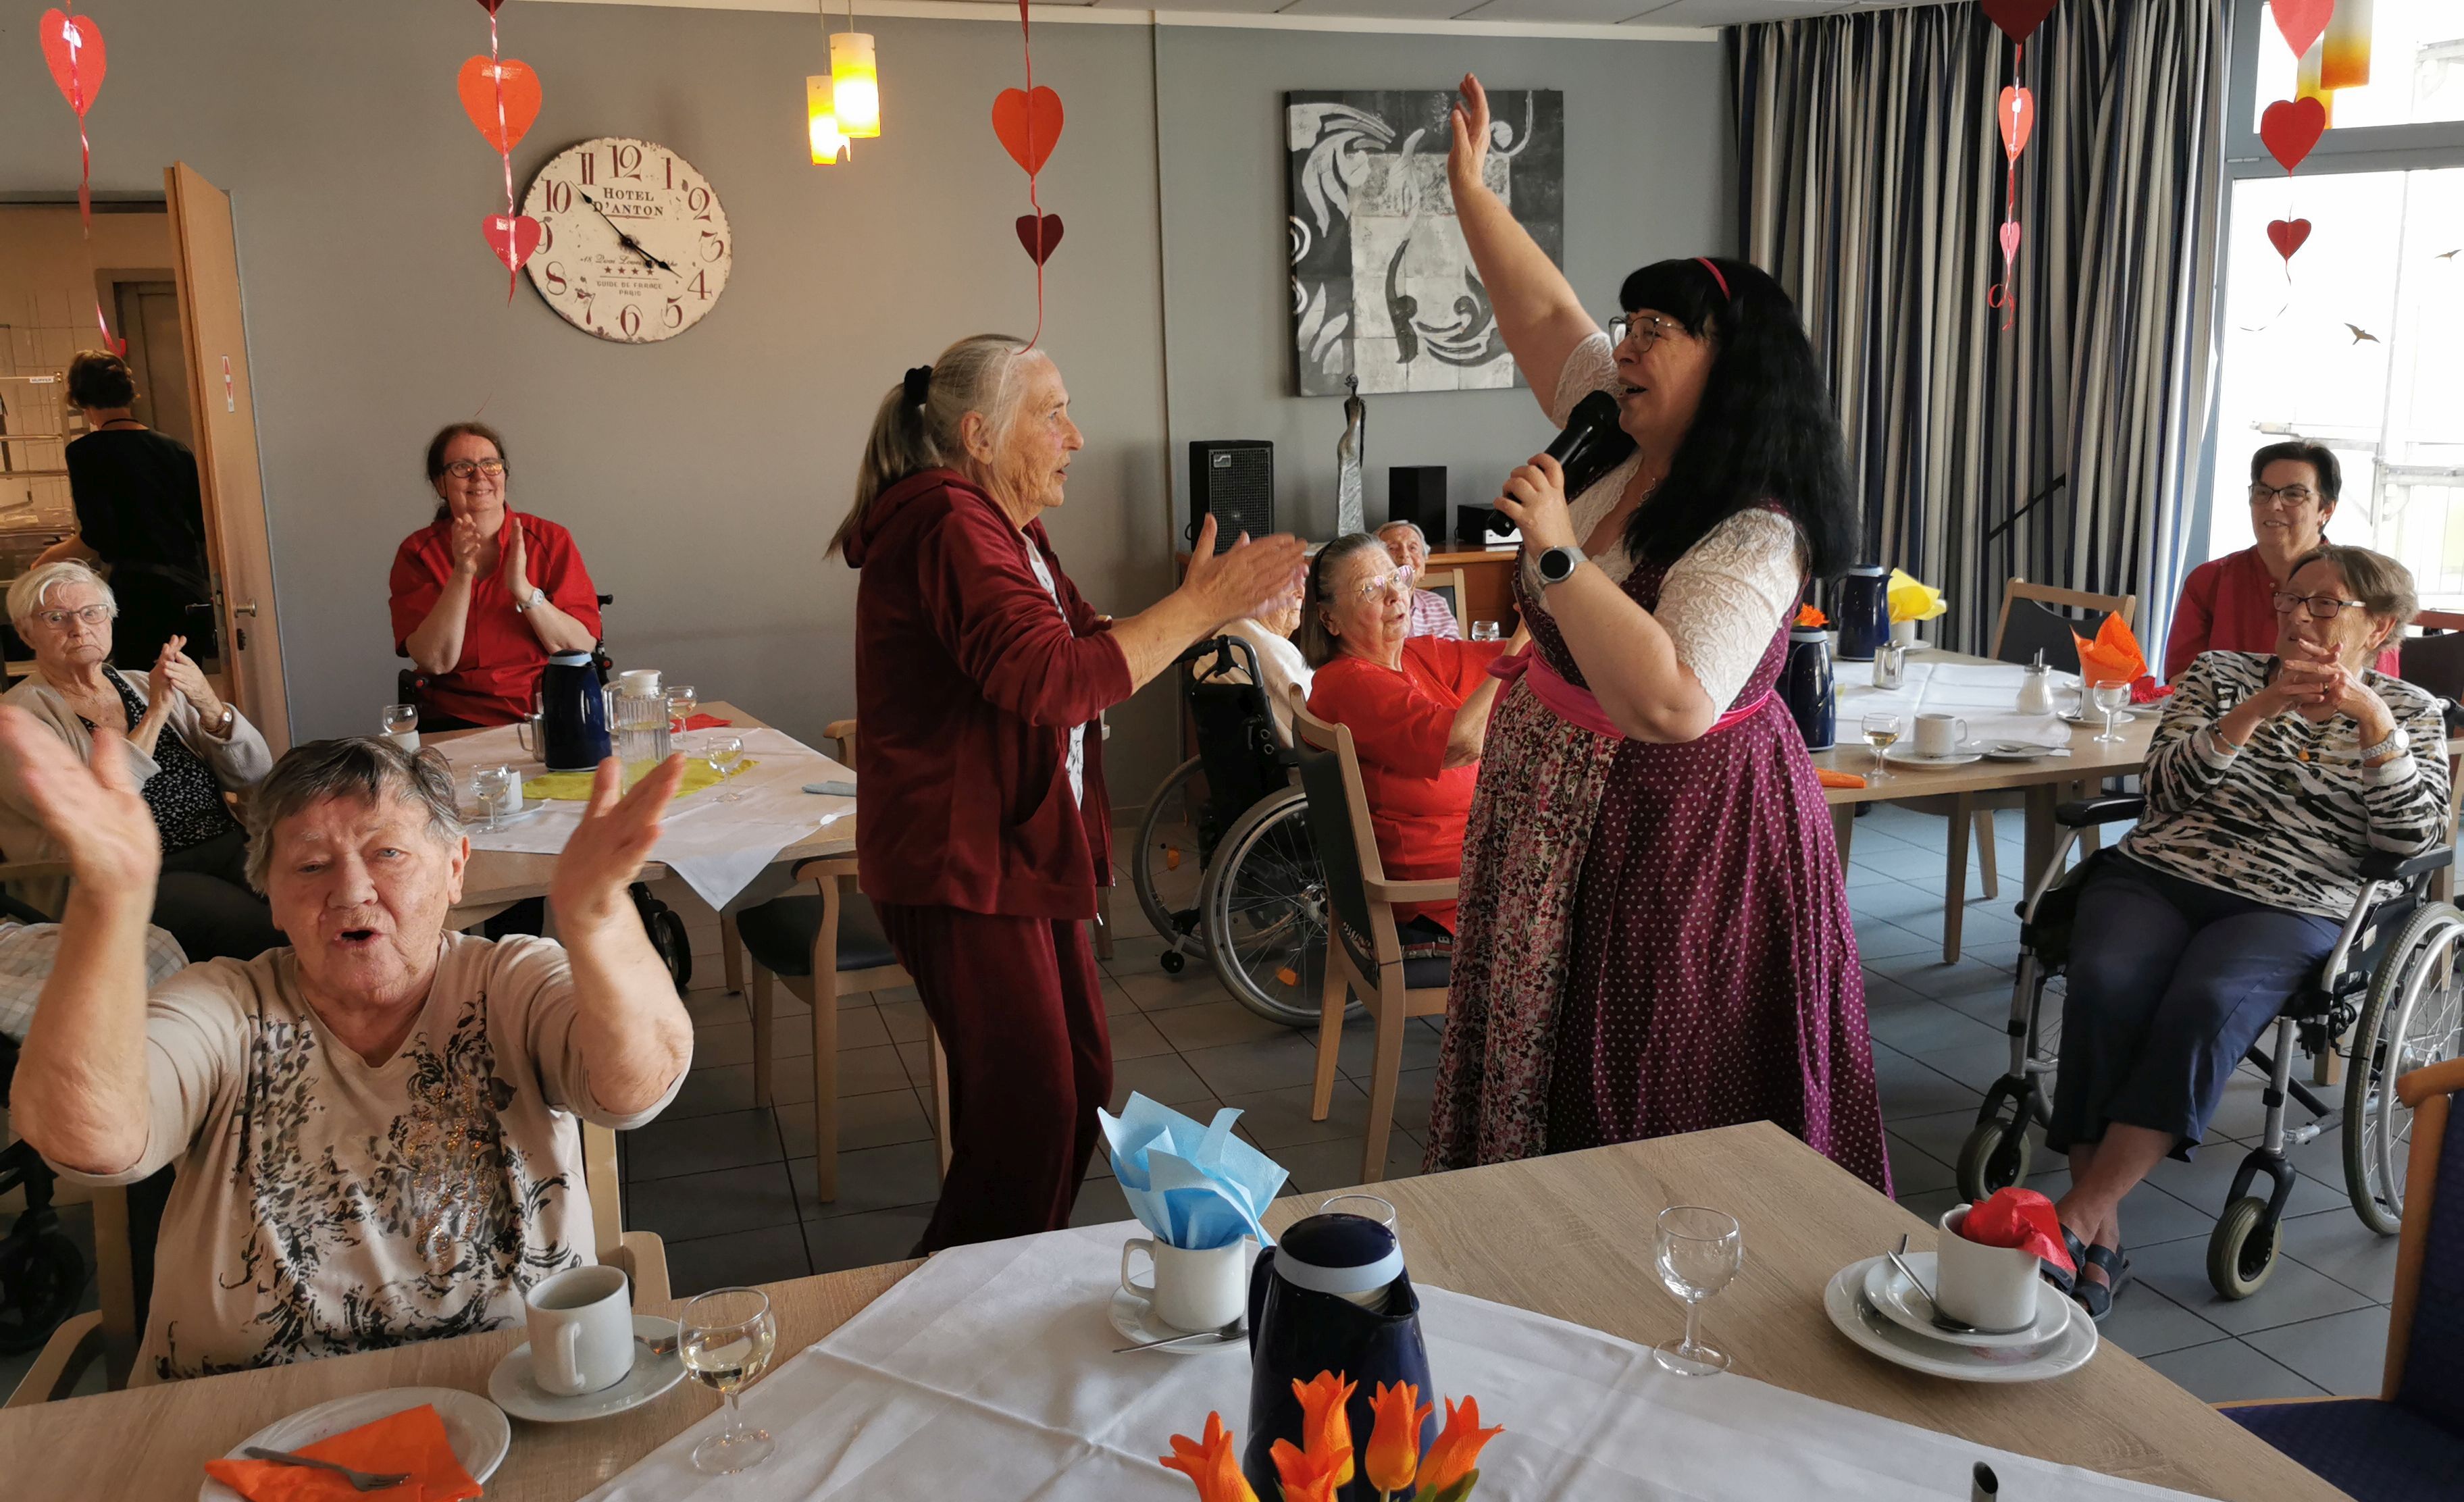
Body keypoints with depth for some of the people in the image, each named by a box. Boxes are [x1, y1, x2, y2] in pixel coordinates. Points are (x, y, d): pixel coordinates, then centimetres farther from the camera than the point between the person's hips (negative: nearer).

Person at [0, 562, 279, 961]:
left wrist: (208, 703, -9)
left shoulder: (144, 687, 17)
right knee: (261, 928, -33)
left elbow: (254, 776, 8)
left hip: (229, 849, 5)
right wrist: (156, 714, -15)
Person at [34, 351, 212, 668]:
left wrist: (50, 556, 8)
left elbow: (98, 541, -9)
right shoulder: (175, 448, 10)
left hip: (141, 597, -5)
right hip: (193, 592, 5)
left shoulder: (87, 452, -4)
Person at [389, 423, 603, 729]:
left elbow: (583, 647, -4)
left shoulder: (551, 540, 5)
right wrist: (462, 575, -15)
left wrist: (523, 589, -17)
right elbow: (435, 661, -6)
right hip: (458, 723, -1)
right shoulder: (417, 553, 6)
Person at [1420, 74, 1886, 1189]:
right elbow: (1548, 316, 12)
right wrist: (1470, 188, 10)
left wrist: (1557, 553, -37)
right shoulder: (1620, 444, 1)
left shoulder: (1752, 540, -24)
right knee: (1548, 1047, 19)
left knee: (1657, 1103, 5)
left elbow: (1670, 704, -38)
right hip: (1563, 819, 9)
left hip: (1673, 832, -9)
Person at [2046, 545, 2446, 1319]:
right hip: (2156, 873, 2)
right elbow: (2168, 786, 3)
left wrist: (2371, 718, -10)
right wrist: (2257, 710, -10)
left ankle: (2080, 1212, -34)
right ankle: (2099, 1231, -28)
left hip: (2288, 910, -1)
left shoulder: (2409, 713, 16)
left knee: (2207, 1003, -34)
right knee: (2106, 983, -31)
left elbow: (2411, 837, 0)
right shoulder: (2222, 672, 18)